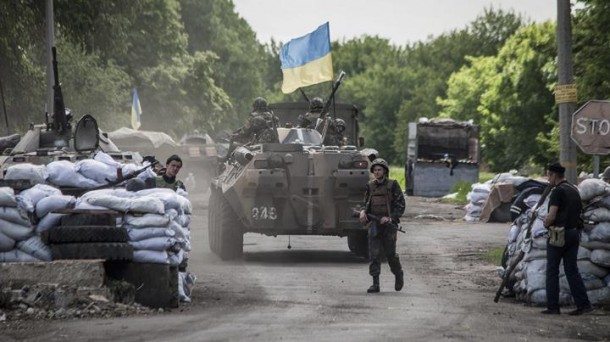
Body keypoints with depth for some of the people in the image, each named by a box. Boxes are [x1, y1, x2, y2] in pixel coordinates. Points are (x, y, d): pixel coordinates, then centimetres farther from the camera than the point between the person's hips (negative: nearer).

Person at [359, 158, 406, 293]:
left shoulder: (393, 185, -3)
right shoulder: (370, 186, 10)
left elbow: (401, 205, -4)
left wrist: (390, 217, -16)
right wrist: (363, 212, -3)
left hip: (388, 224, -3)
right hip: (374, 224, 3)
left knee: (390, 253, 0)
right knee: (374, 254, -6)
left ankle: (398, 274, 28)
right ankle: (375, 283, -5)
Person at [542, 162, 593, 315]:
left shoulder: (557, 191, -13)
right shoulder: (574, 190, 13)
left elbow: (551, 216, -20)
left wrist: (546, 224, 1)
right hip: (574, 232, 7)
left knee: (552, 271, 2)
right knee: (572, 270, 8)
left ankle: (552, 306, 2)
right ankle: (583, 304, -1)